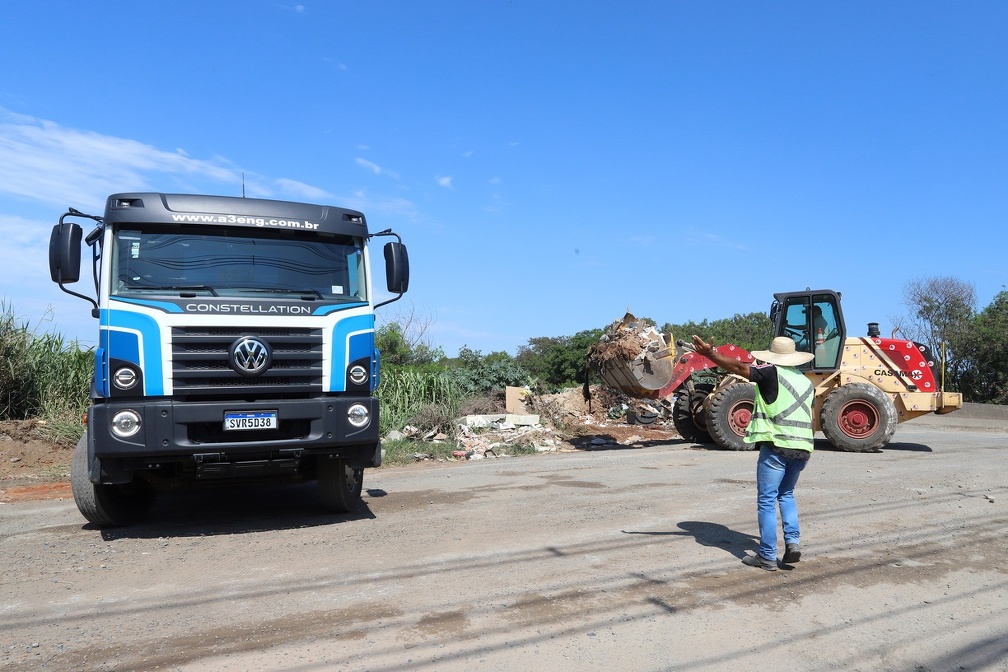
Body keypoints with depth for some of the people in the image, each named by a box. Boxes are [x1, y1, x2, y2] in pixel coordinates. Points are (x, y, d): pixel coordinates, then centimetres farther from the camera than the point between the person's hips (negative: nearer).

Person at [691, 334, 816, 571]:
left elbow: (739, 367, -14)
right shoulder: (807, 382, 15)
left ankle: (767, 556, 3)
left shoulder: (772, 373, -5)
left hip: (776, 445, -7)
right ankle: (793, 540, 9)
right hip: (802, 447, 7)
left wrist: (710, 354, -16)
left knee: (767, 501, 1)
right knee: (786, 494, 24)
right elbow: (806, 416, 21)